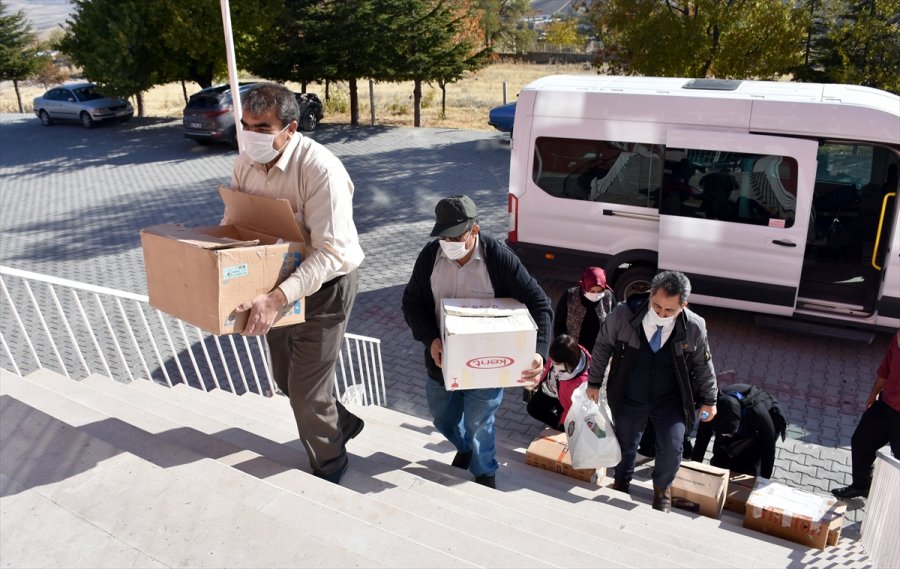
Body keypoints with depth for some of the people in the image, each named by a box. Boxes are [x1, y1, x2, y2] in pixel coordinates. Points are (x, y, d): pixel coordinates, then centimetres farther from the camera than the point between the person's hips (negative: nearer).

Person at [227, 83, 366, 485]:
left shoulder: (321, 170, -30)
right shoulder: (245, 163, -6)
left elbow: (331, 253, -34)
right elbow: (233, 221, 8)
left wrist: (276, 299, -44)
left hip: (324, 285, -7)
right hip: (276, 281, 7)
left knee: (306, 389, 0)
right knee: (286, 378, 20)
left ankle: (328, 467, 27)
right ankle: (341, 423, 47)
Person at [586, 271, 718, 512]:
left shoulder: (694, 327, -20)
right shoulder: (623, 314, -24)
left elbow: (703, 365, -1)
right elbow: (603, 346, -6)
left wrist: (709, 400, 8)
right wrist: (594, 383, 1)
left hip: (670, 401, 0)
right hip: (628, 399, 1)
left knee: (671, 450, -6)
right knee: (625, 445, 16)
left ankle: (662, 487, 30)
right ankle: (621, 483, 50)